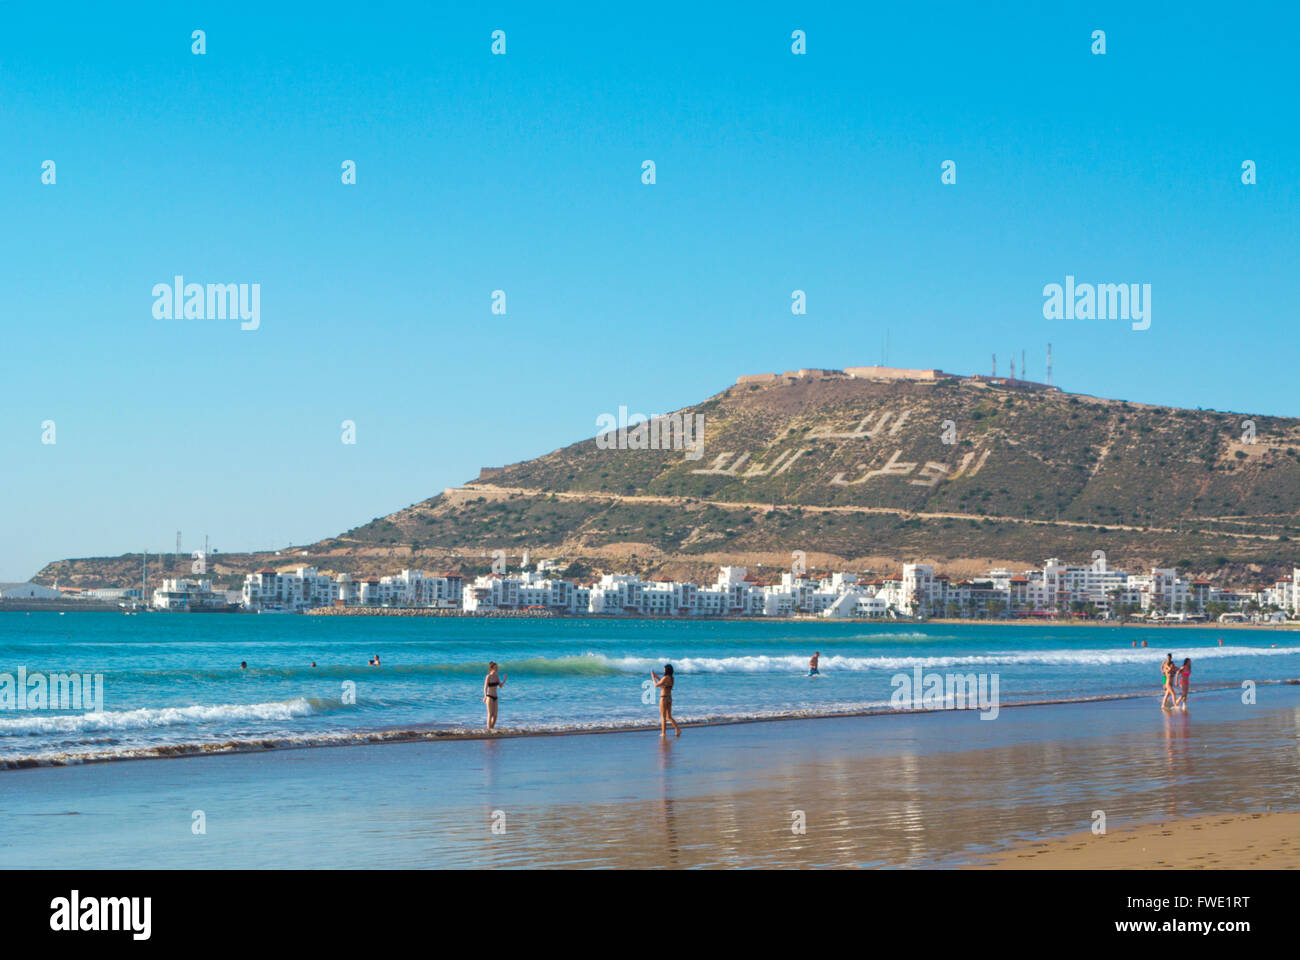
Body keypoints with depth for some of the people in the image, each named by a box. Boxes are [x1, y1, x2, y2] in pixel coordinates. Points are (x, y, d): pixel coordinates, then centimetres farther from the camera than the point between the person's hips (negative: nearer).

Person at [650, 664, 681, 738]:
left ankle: (663, 733, 6)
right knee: (669, 717, 13)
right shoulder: (672, 679, 7)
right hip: (669, 698, 8)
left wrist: (653, 678, 6)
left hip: (664, 698, -8)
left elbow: (656, 685, -9)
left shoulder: (665, 678, -17)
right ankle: (678, 730, 2)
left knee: (663, 717, 2)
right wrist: (657, 677, 25)